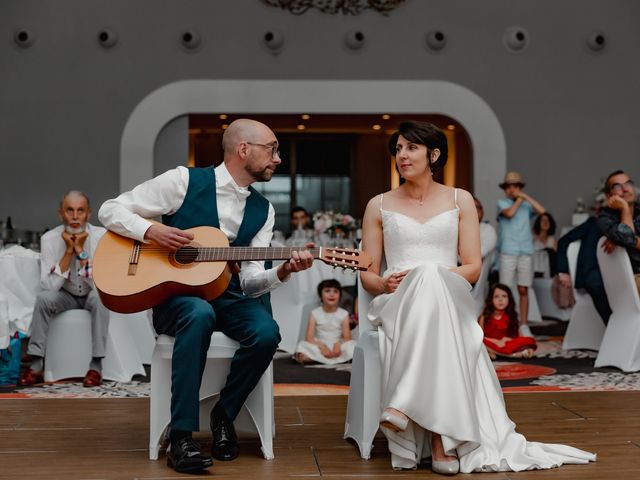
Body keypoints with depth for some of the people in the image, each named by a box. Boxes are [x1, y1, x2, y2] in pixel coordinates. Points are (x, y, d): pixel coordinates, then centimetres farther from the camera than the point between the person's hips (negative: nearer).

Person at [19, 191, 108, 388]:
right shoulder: (50, 238, -16)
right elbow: (49, 286, -23)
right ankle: (36, 367, -21)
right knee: (43, 298, -28)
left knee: (98, 297, -34)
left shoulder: (101, 236, -21)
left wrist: (80, 250, -31)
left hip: (92, 295, -1)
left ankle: (96, 366, -29)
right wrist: (68, 250, -29)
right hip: (66, 296, 2)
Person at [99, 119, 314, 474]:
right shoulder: (183, 181, -5)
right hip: (173, 294, -4)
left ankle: (224, 414, -1)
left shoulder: (262, 210, 8)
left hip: (226, 295, 4)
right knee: (200, 315, -38)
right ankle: (180, 436, -30)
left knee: (266, 333, -27)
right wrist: (152, 231, -19)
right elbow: (111, 210, -3)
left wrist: (283, 271, -17)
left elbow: (249, 280, 3)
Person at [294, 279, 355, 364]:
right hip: (319, 346, 0)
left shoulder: (344, 314, 2)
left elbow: (347, 338, -5)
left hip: (337, 347, 1)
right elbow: (309, 337, -8)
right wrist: (321, 346, -26)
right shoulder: (315, 313, 1)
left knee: (352, 346, -30)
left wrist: (338, 344, -28)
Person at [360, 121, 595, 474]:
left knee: (432, 280, -38)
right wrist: (384, 283, -13)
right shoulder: (379, 206, 15)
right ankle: (441, 441, -40)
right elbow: (367, 274, 12)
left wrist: (431, 279, -13)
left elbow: (472, 268, 5)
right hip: (398, 306, 1)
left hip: (448, 302, 0)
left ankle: (403, 405, -42)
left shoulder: (460, 201, 13)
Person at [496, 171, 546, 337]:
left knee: (523, 290, 5)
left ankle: (524, 325, 9)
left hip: (525, 252, 2)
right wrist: (519, 200, 1)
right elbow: (510, 213, -13)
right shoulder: (502, 203, 5)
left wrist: (525, 196, -1)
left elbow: (542, 210, -4)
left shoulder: (526, 205, 12)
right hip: (508, 252, -2)